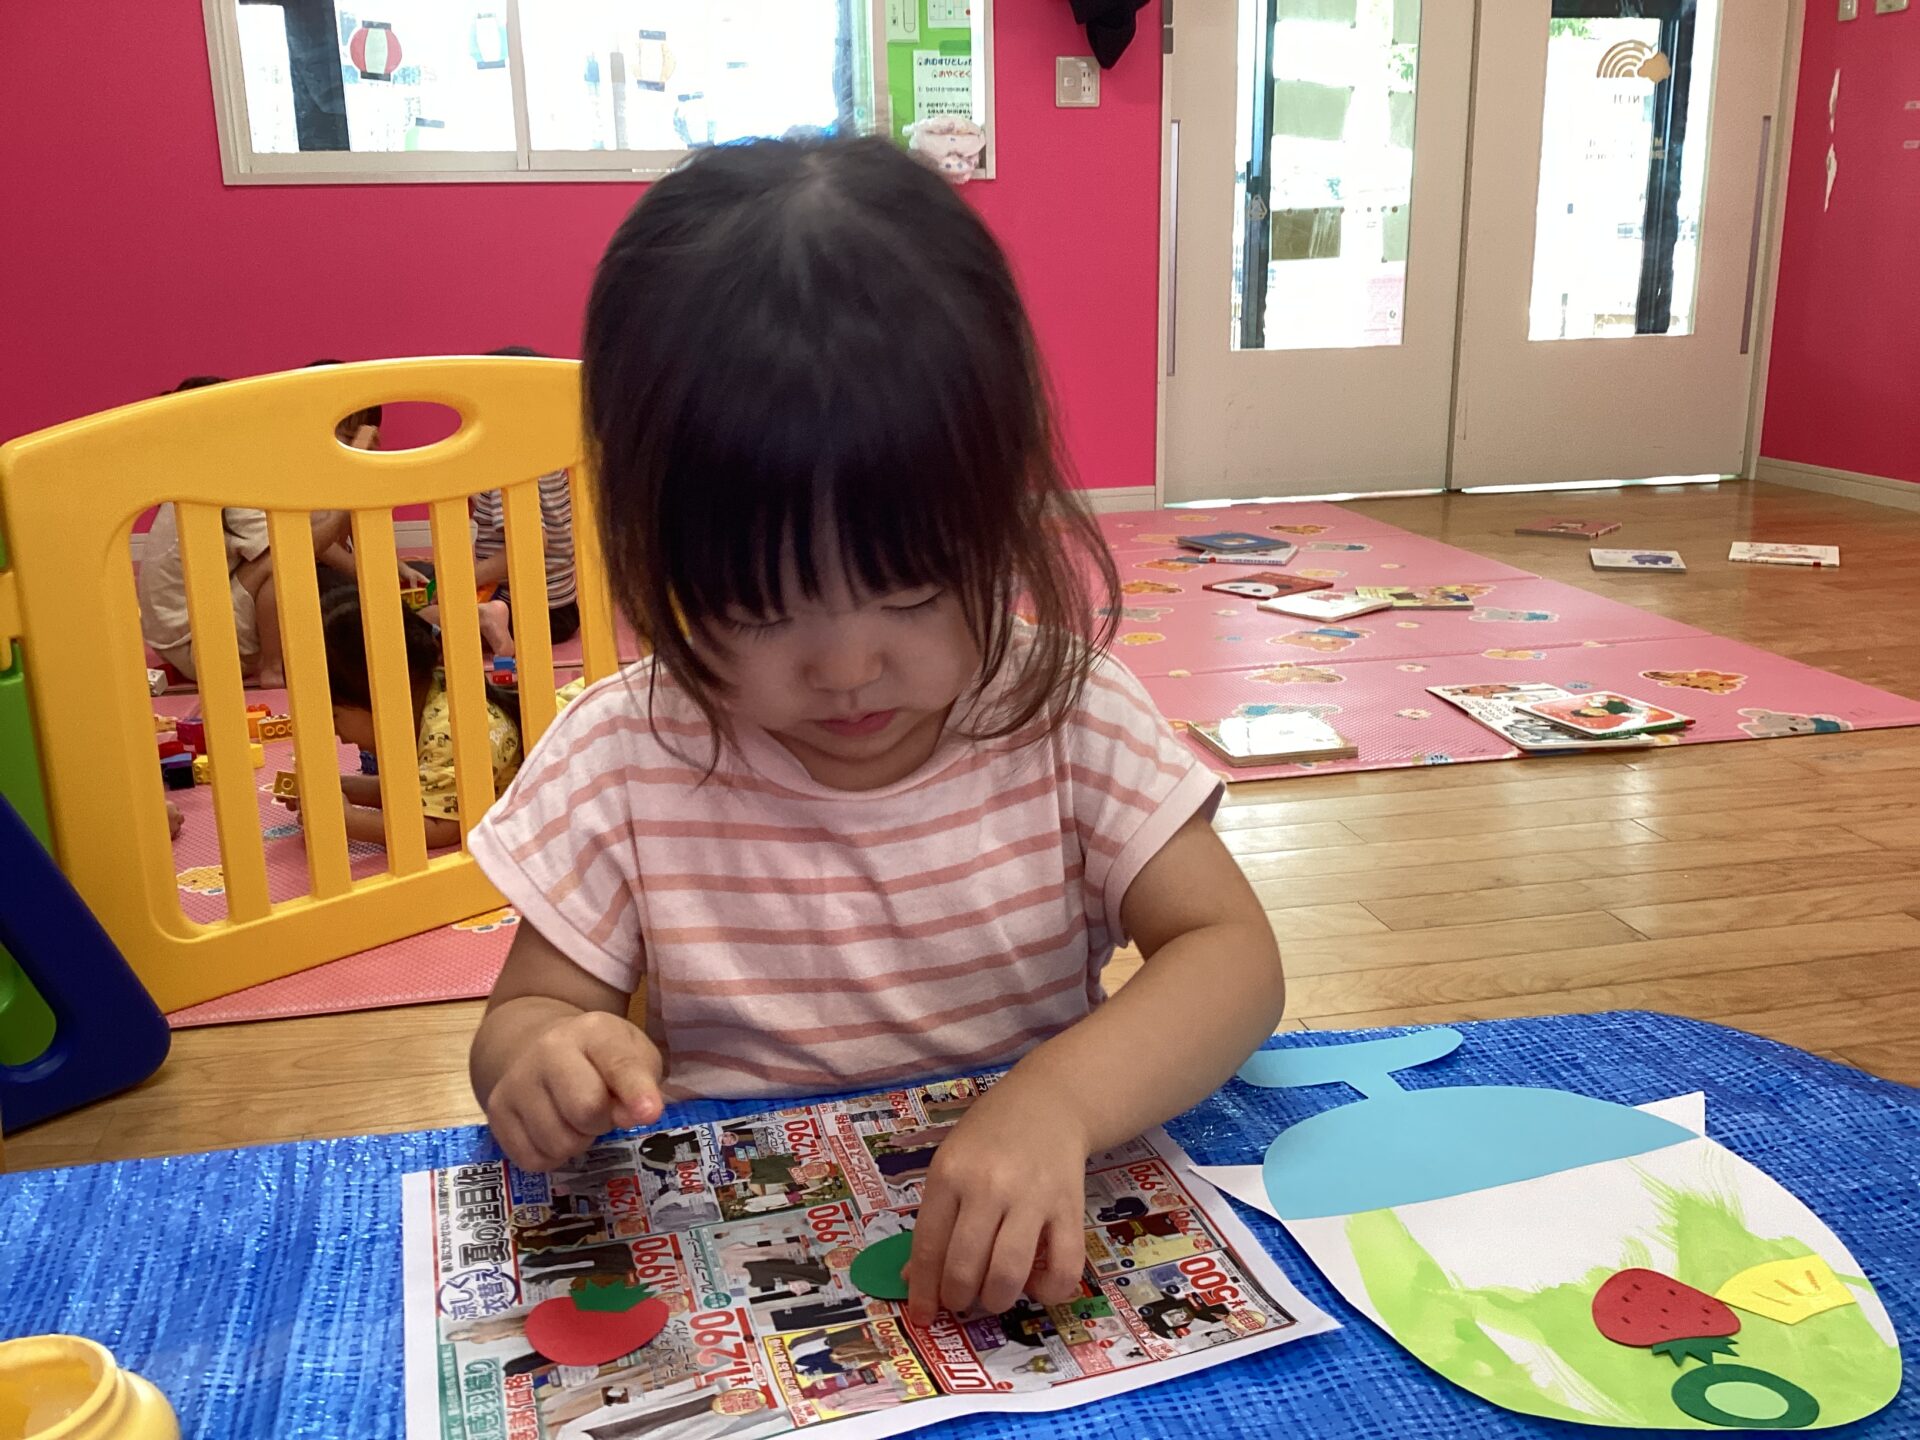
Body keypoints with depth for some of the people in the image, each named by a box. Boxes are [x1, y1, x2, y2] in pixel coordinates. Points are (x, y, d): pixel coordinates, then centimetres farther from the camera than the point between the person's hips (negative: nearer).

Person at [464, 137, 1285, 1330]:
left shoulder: (1068, 715, -7)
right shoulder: (625, 763, -7)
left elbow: (1234, 957, -11)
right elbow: (522, 1012, 1)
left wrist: (1057, 1100, -29)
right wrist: (544, 1060, -23)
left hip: (1016, 1265, 0)